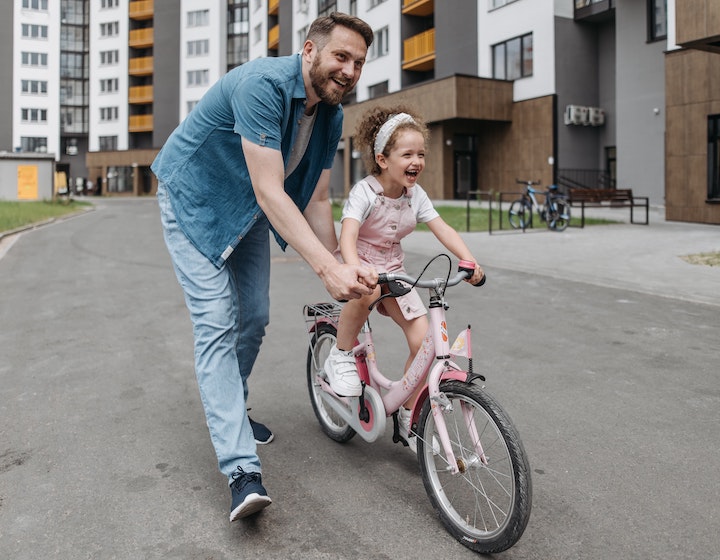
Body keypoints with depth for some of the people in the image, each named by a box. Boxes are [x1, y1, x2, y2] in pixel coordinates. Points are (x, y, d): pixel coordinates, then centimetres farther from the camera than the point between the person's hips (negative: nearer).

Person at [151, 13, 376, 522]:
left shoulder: (331, 115, -8)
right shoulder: (263, 84, -32)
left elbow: (316, 200, -4)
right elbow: (270, 192, -38)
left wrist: (343, 275, -9)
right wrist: (328, 269, -42)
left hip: (246, 211, 8)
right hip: (193, 200, -7)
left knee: (254, 319, 9)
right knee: (217, 323, -16)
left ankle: (232, 410, 35)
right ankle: (242, 470, -17)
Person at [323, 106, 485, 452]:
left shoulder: (415, 194, -2)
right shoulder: (364, 192, -19)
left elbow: (442, 229, -7)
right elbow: (348, 235, -34)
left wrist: (468, 260, -23)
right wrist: (356, 272, -52)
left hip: (392, 270, 5)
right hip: (359, 266, -5)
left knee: (423, 339, -10)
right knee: (367, 292, -42)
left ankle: (409, 415, 9)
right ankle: (341, 355, -14)